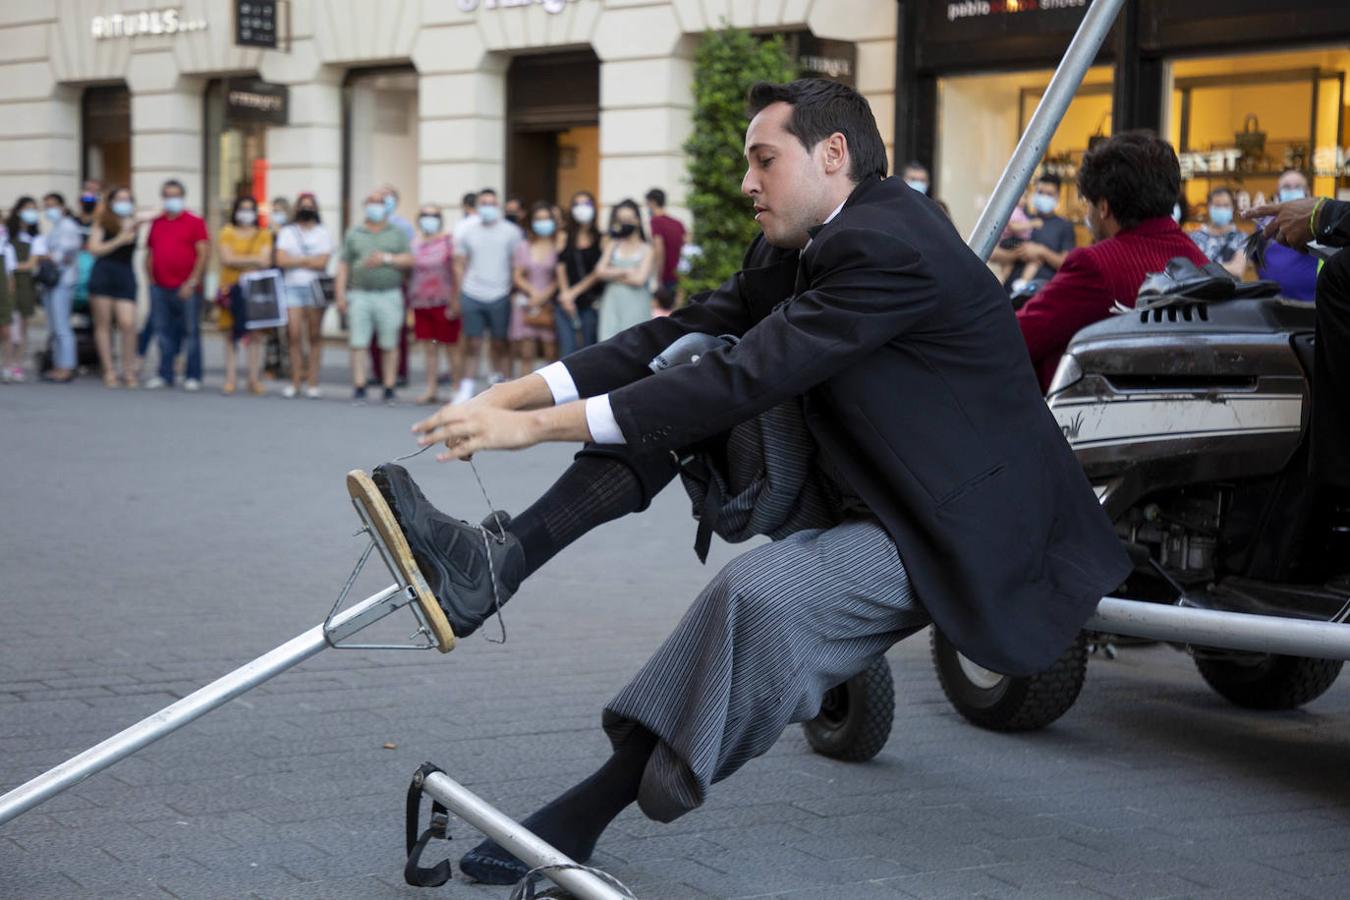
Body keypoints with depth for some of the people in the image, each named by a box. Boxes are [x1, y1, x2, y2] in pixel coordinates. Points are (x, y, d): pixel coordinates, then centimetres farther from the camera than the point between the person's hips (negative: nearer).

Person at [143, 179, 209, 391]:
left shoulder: (195, 222, 0)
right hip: (160, 287, 5)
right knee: (163, 333, 7)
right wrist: (151, 278, 8)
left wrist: (192, 282, -12)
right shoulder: (156, 223, 14)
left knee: (191, 332, -2)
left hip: (187, 289, -5)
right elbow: (150, 253, 19)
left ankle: (193, 377, 2)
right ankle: (165, 375, 14)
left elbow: (203, 253, -6)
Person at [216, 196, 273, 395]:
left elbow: (266, 261, -2)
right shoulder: (227, 233, 7)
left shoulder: (264, 235, 10)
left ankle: (254, 379, 1)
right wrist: (254, 260, -8)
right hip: (231, 289, 0)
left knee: (255, 336, -3)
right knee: (230, 335, 0)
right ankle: (230, 379, 2)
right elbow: (227, 259, -6)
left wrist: (240, 262, -10)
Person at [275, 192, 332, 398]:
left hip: (316, 288, 0)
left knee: (314, 336, 0)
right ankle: (295, 381, -1)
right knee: (294, 334, -7)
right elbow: (281, 260, -2)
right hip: (292, 287, 0)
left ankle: (312, 382, 3)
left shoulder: (323, 233, 8)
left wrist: (295, 261, -4)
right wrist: (308, 260, -3)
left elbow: (322, 263, -5)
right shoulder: (287, 232, 11)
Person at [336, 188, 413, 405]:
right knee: (358, 344, -6)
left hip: (389, 295, 0)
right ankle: (359, 389, -2)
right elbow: (343, 265, 10)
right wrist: (341, 294, 1)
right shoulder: (353, 234, 14)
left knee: (389, 346, -1)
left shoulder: (397, 234, 13)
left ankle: (389, 390, 5)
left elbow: (409, 260, 4)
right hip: (360, 295, 1)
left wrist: (386, 258, -9)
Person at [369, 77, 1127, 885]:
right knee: (688, 367, -5)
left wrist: (539, 426, -27)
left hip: (950, 527, -9)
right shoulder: (795, 251, 8)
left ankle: (594, 812, -20)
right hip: (851, 490, 9)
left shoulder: (892, 246, -22)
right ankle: (498, 562, -18)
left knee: (759, 596, -35)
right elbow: (679, 335, 2)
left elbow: (747, 378, -27)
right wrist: (515, 394, -13)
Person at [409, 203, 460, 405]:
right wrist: (410, 305, 14)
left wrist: (455, 302, -12)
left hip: (443, 303, -5)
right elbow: (411, 273, 17)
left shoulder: (448, 241, -4)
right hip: (421, 303, 5)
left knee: (450, 347, 0)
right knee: (429, 348, 7)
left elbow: (456, 272, -6)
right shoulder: (415, 242, 12)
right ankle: (431, 390, 10)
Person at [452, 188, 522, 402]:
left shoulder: (510, 232, 3)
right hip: (471, 296, 1)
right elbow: (459, 264, 12)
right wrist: (460, 292, 6)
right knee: (472, 344, 3)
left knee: (500, 344, 3)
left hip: (500, 296, -1)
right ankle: (466, 389, 7)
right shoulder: (467, 232, 9)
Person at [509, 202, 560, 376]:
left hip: (550, 305, -3)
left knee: (551, 352, -6)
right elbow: (517, 277, 7)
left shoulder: (558, 247, 1)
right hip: (526, 303, 3)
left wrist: (544, 295, -12)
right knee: (526, 353, 1)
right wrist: (533, 292, -8)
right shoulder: (523, 247, 11)